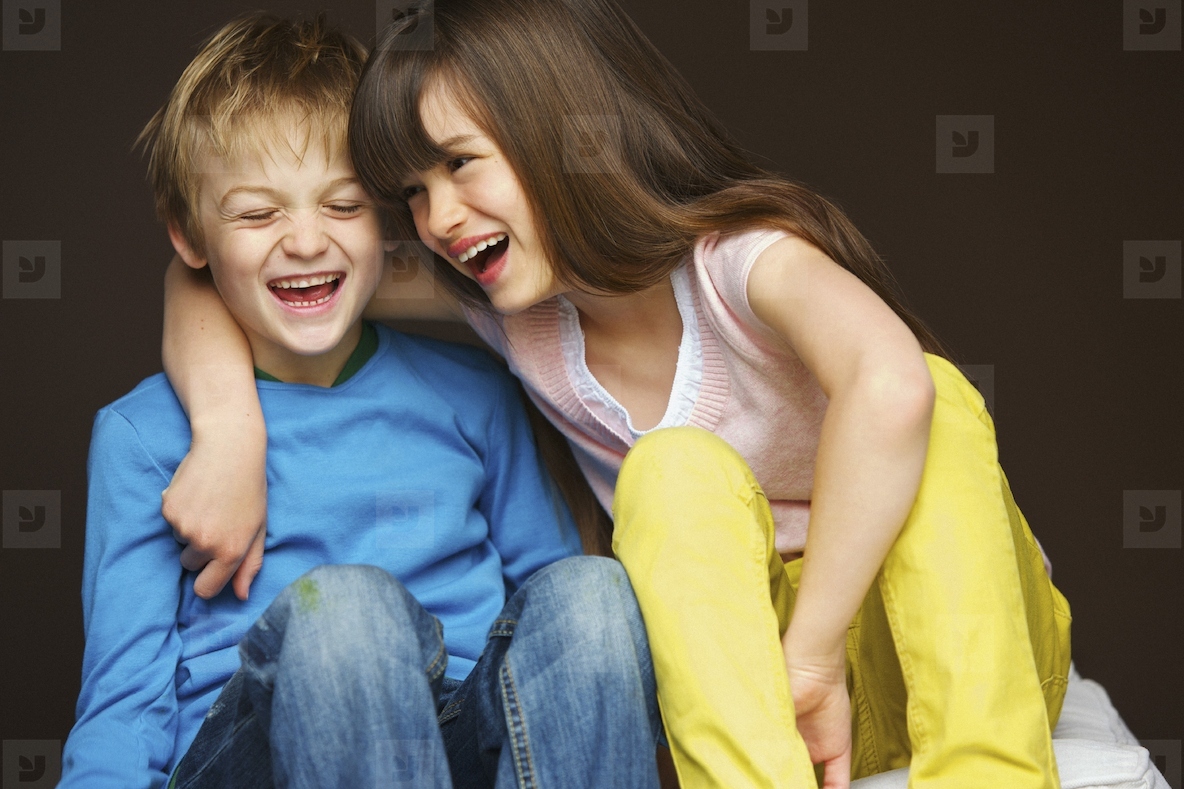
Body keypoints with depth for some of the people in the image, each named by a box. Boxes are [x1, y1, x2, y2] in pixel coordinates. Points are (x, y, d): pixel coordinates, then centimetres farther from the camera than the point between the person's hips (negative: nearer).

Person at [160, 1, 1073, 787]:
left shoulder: (742, 254, -20)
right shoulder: (507, 310, -4)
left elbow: (891, 388, -43)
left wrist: (811, 655, -38)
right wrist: (231, 430, -17)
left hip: (965, 649, -3)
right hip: (736, 687, 3)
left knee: (938, 395, -31)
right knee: (674, 471, -28)